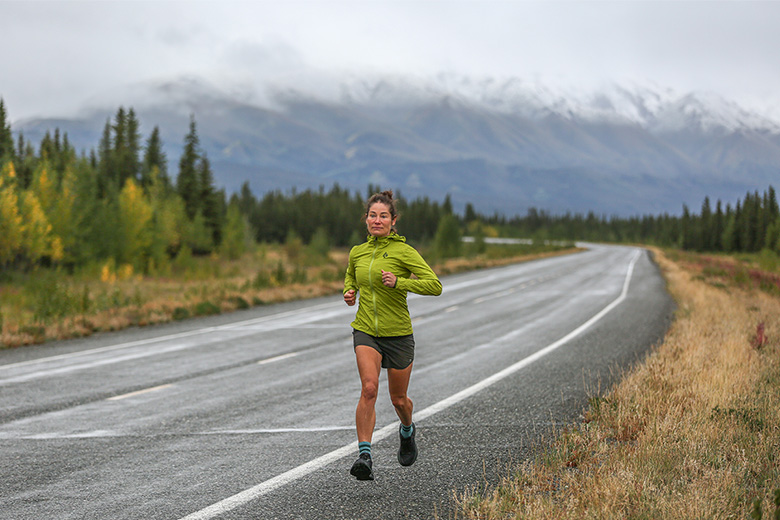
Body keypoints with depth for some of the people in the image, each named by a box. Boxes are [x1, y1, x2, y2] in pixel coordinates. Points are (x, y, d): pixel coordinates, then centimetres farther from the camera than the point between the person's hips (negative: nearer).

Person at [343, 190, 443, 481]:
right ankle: (364, 456, -24)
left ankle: (407, 430, 47)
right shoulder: (357, 252, 5)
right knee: (369, 389, -21)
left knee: (398, 399, 12)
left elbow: (435, 285, -14)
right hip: (365, 332, 2)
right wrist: (349, 292, 6)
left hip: (398, 334, -2)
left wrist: (398, 282, -24)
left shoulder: (404, 251, -9)